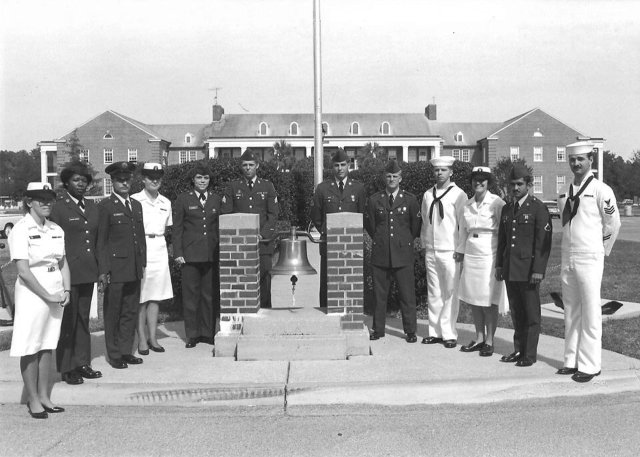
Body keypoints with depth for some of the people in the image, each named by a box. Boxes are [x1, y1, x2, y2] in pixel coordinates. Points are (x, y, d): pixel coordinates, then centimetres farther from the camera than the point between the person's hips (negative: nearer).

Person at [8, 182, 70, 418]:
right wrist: (48, 296, -15)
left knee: (48, 346, 12)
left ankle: (44, 395, 23)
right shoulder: (21, 230, -11)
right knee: (30, 348, 4)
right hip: (32, 295, -6)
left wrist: (66, 290, -2)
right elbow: (23, 270, -15)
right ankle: (33, 399, 15)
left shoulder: (56, 229, 8)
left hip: (55, 295, 6)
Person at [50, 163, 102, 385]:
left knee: (83, 319, 14)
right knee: (67, 320, 2)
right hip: (68, 272, -6)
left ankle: (82, 363, 24)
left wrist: (100, 268, 12)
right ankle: (66, 368, 12)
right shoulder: (58, 208, -7)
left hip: (87, 272, 6)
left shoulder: (92, 207, 12)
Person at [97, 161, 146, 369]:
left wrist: (142, 263, 12)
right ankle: (114, 355, 16)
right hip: (115, 269, -6)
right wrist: (103, 270, -12)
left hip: (134, 269, 6)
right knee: (113, 313, 5)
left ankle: (126, 351, 23)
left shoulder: (136, 205, 15)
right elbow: (101, 241, -8)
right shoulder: (105, 206, -5)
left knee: (130, 312, 12)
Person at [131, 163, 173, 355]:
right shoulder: (134, 200, -4)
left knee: (155, 296, 8)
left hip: (159, 250, 5)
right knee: (140, 297, -1)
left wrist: (157, 237, 7)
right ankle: (142, 339, 8)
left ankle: (152, 337, 17)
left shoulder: (166, 203, 11)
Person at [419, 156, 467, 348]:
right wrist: (423, 245, 13)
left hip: (450, 251, -5)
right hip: (430, 251, 5)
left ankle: (449, 333, 5)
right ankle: (435, 331, 15)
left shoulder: (458, 194, -3)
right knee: (433, 293, 8)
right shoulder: (428, 195, 12)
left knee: (450, 293, -2)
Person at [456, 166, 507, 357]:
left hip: (490, 256, -5)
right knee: (473, 299, 8)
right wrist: (460, 252, 17)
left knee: (490, 301, -1)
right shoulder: (467, 205, 10)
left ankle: (489, 341, 10)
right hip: (471, 256, 5)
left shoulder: (497, 203, -6)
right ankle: (479, 338, 20)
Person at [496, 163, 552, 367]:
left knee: (531, 314, 3)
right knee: (516, 313, 12)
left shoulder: (538, 208, -5)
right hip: (510, 269, 6)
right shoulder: (506, 209, 14)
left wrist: (538, 269, -15)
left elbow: (544, 241, -10)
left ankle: (530, 354, 10)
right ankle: (519, 350, 23)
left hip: (529, 270, -6)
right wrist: (499, 264, 13)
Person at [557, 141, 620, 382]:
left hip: (589, 259, -6)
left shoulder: (601, 190, -8)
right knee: (571, 312, 11)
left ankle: (590, 365, 6)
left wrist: (601, 251, 9)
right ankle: (572, 361, 20)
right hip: (567, 258, 6)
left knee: (590, 313, -1)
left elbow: (613, 224, 0)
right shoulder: (564, 193, 9)